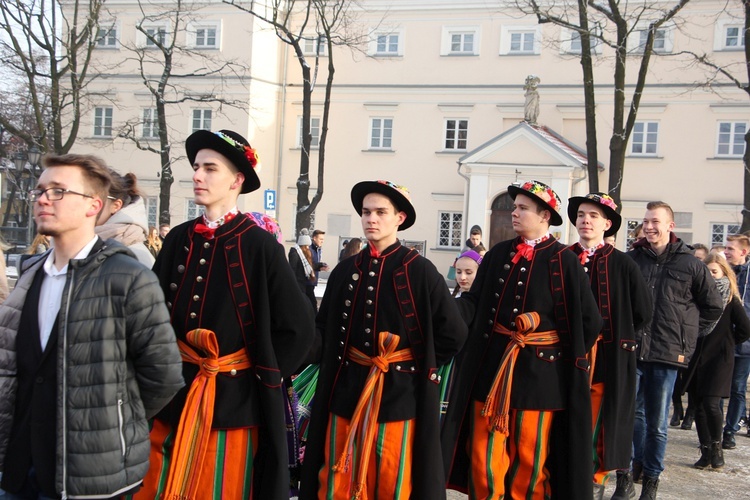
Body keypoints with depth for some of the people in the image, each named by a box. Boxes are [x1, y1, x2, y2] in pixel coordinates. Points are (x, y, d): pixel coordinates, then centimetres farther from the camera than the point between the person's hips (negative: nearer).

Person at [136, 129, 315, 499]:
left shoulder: (259, 245, -10)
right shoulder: (179, 240, 5)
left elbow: (298, 327, -9)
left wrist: (263, 376, -6)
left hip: (234, 398, -4)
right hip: (173, 393, 5)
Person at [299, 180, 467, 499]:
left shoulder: (420, 271, -6)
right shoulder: (345, 271, 6)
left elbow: (454, 333, -5)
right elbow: (324, 326, 18)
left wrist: (420, 366, -2)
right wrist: (344, 361, 8)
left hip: (400, 394, -4)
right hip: (346, 391, 4)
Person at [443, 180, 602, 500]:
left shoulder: (563, 260, -5)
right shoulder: (497, 254, 8)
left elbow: (589, 321, -4)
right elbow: (475, 303, 1)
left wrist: (564, 358, -1)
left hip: (539, 370, -3)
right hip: (491, 365, 4)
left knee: (530, 459, 9)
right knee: (483, 454, 8)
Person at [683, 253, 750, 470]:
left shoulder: (731, 300, -3)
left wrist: (727, 343, 3)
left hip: (719, 358, -4)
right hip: (697, 358, 4)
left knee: (711, 404, -13)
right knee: (699, 406, 6)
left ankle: (716, 445, 10)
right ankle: (706, 452, 17)